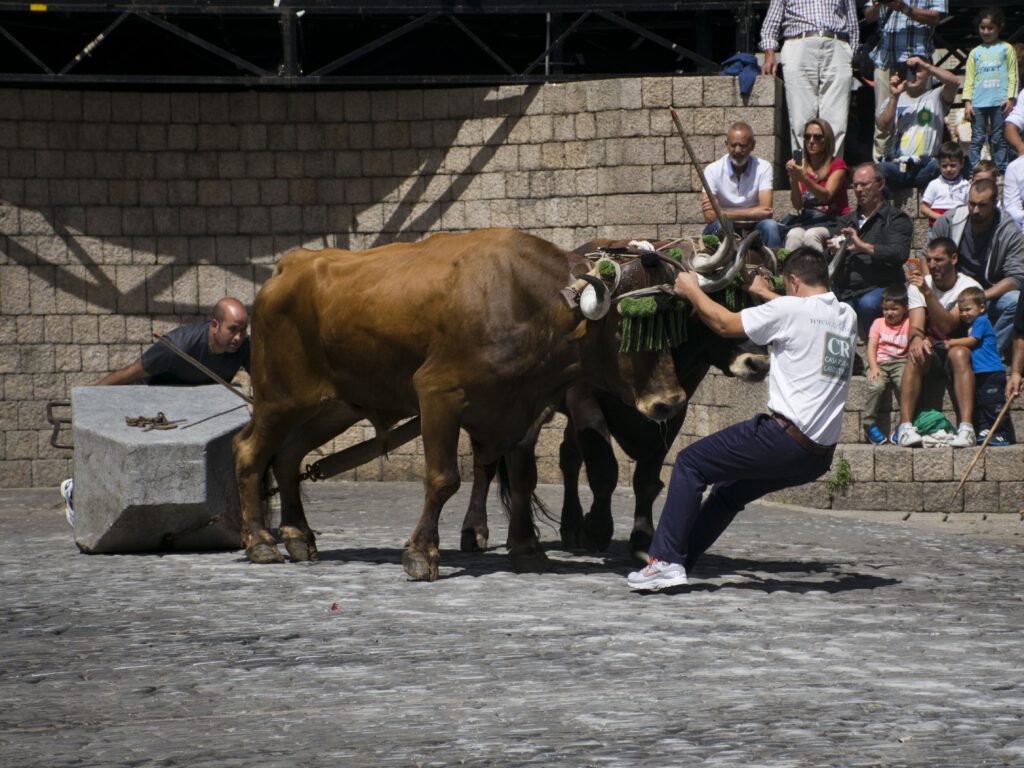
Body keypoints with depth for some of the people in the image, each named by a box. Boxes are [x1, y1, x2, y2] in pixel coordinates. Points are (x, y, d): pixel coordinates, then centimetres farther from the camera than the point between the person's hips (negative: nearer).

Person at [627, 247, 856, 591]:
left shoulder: (791, 309, -9)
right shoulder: (846, 317, 13)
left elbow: (724, 323, 0)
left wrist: (692, 291, 16)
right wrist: (766, 295, 45)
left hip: (783, 436, -8)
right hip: (820, 456, 8)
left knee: (689, 464, 4)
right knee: (729, 489, 26)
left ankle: (666, 561, -3)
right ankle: (678, 562, 26)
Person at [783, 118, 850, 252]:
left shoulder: (837, 165, 4)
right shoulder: (801, 167, 14)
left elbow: (826, 196, -13)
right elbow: (797, 205, 3)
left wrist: (804, 178, -28)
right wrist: (793, 180, -14)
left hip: (832, 220, -3)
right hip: (806, 219, 3)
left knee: (811, 235, -36)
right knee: (794, 235, -33)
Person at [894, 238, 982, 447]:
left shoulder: (970, 287, -8)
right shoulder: (918, 286, 2)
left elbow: (947, 326, -21)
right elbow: (916, 325, -10)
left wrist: (927, 292, -31)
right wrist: (916, 338, -35)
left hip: (957, 345, -2)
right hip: (930, 347, 2)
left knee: (959, 354, -36)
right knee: (916, 355, -32)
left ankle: (966, 427, -46)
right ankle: (905, 426, -41)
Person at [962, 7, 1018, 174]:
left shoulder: (1006, 49, 8)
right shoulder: (975, 53, 13)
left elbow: (1012, 75, 5)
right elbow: (969, 79, 11)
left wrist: (1011, 98, -5)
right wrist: (967, 102, 1)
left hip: (999, 102, -2)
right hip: (978, 103, 2)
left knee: (999, 140, 1)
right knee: (977, 139, -2)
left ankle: (1001, 172, 2)